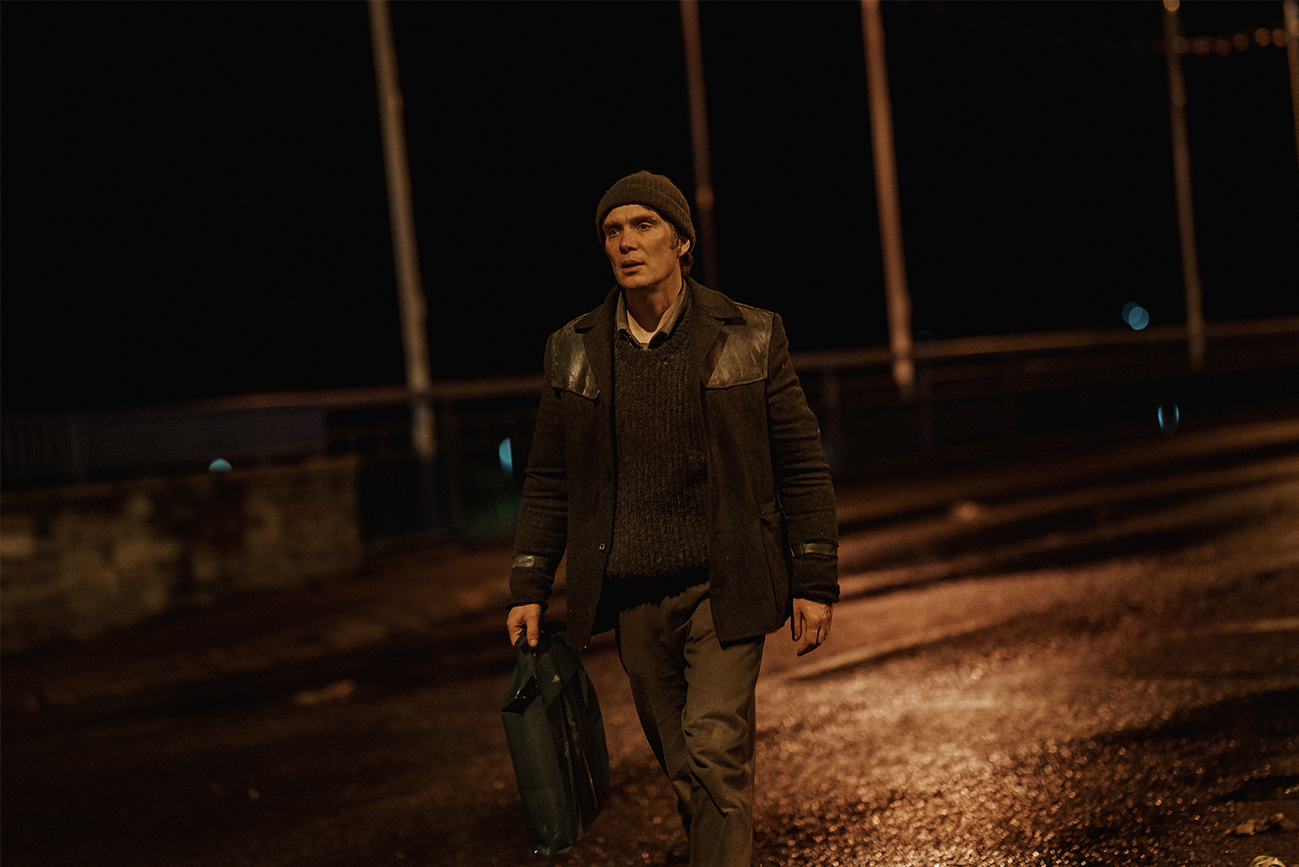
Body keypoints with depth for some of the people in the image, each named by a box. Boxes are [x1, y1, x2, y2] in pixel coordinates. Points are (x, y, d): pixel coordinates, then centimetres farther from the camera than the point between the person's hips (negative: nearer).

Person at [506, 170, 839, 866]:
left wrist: (815, 584, -3)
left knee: (715, 750, -14)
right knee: (683, 769, 9)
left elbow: (801, 464, 0)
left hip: (723, 588, -3)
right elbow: (548, 480, 11)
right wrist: (528, 588, 5)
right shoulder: (574, 352, 4)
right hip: (632, 596, 3)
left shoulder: (750, 338, -3)